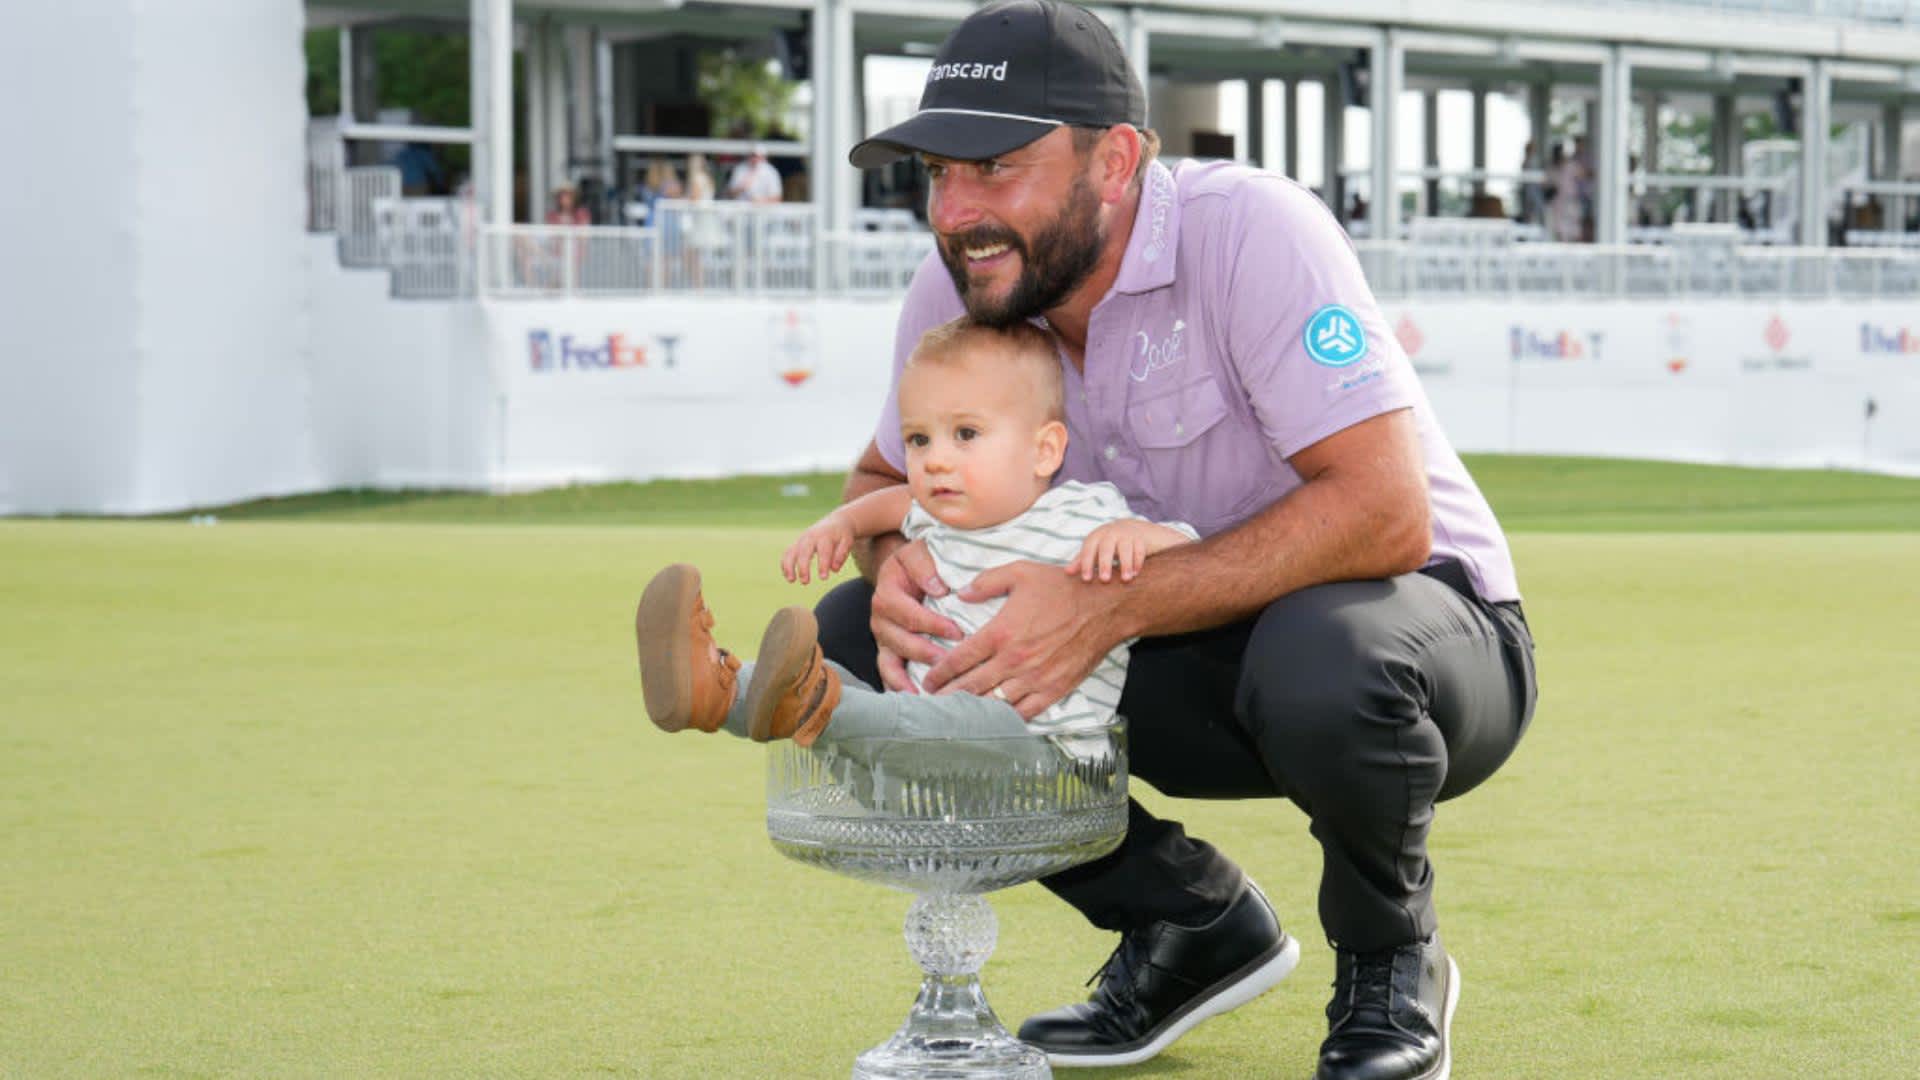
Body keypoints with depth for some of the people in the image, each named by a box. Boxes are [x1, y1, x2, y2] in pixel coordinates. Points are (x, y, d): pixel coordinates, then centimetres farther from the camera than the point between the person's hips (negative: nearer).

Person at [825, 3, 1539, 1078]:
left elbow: (1384, 512, -34)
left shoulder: (1253, 231, -27)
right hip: (1200, 669, 6)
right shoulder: (958, 291, -7)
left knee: (1321, 654, -42)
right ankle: (1192, 922, 5)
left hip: (1438, 626, -6)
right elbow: (884, 475, 9)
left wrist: (1106, 607, -38)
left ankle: (1390, 962, -7)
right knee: (852, 639, -9)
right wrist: (894, 556, -17)